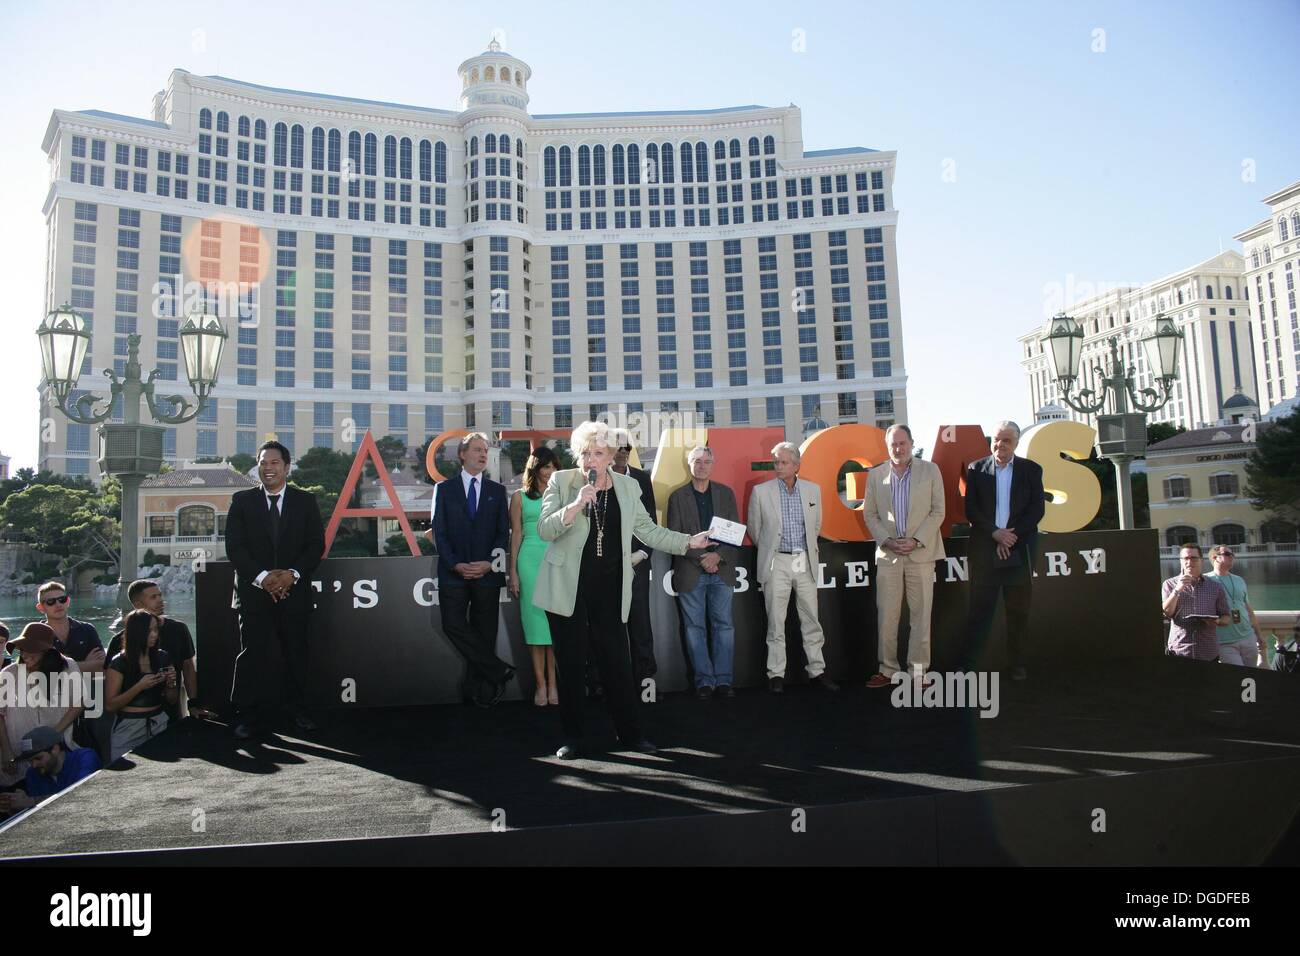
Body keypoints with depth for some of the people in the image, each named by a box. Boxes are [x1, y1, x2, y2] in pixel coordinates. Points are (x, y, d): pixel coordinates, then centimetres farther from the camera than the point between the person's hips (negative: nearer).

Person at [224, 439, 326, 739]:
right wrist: (262, 576, -13)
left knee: (296, 652, 5)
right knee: (253, 653, -3)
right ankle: (250, 716, 4)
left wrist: (293, 574, -13)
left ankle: (298, 709, 15)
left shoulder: (305, 501, 7)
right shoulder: (242, 500, 7)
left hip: (295, 591, 1)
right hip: (254, 591, 0)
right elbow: (234, 546, 0)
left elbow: (316, 544, 2)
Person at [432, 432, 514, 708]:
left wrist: (490, 563, -9)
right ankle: (498, 671, -2)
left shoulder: (497, 490, 10)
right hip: (454, 572, 0)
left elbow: (503, 532, 6)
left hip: (487, 572, 1)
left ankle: (475, 690, 10)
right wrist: (456, 565, -11)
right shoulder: (444, 489, 7)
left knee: (484, 632, 2)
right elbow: (439, 532, 2)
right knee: (453, 626, -12)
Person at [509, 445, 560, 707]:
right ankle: (541, 684, 4)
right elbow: (516, 535, 6)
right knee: (535, 617, -1)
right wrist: (513, 573, 1)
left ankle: (552, 683, 4)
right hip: (531, 560, -1)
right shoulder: (520, 497, 8)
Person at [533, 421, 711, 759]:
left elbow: (648, 530, 10)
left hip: (609, 588, 2)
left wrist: (690, 542, 4)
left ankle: (629, 732, 17)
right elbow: (544, 530, -9)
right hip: (568, 587, -2)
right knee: (570, 663, 6)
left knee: (617, 661, 4)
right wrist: (574, 506, -24)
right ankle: (572, 735, 18)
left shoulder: (627, 487, 7)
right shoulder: (561, 481, -1)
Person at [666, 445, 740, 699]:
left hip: (721, 570, 1)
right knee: (695, 627, 2)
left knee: (724, 625, 3)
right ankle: (704, 681, 9)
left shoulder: (726, 493, 10)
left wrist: (718, 556, -10)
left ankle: (723, 679, 10)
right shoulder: (677, 497, 4)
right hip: (690, 571, -1)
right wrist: (702, 558, -12)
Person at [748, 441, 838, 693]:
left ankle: (817, 671, 15)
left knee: (811, 620, 6)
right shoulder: (761, 492, -2)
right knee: (775, 622, 1)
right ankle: (776, 675, 8)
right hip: (776, 563, -2)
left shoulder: (813, 490, 6)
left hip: (805, 562, 3)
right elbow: (754, 529, 7)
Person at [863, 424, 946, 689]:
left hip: (921, 552, -1)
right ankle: (887, 669, 12)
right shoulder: (875, 475, 8)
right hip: (888, 554, 1)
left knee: (921, 614, 3)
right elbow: (869, 514, 9)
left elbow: (938, 511, 1)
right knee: (886, 614, 2)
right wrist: (887, 541, -6)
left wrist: (916, 541, -10)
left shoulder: (930, 470, 4)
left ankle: (919, 670, 12)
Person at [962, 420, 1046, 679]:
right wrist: (995, 533, -12)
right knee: (980, 608, 0)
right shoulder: (976, 469, 6)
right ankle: (969, 664, 3)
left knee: (1018, 610, 6)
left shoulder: (1031, 470, 6)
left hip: (1019, 551, 1)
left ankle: (1018, 664, 15)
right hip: (984, 550, 0)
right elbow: (971, 510, 0)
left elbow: (1037, 510, -1)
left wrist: (1011, 537, -10)